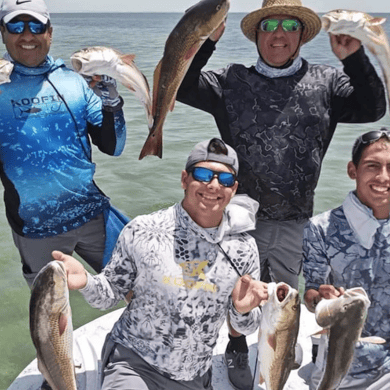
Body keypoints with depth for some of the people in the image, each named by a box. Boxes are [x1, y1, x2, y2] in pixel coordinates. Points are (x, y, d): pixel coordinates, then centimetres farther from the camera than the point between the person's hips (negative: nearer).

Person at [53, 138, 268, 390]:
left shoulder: (243, 249, -7)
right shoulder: (143, 232, -14)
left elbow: (246, 327, 3)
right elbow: (110, 295, -3)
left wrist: (243, 311, -18)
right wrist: (85, 283, -23)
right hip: (132, 362, -3)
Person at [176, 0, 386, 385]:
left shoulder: (325, 82, 3)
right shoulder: (232, 82, 1)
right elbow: (179, 87, -7)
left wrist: (353, 58, -17)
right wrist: (206, 41, -18)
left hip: (295, 223, 2)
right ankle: (238, 354, 41)